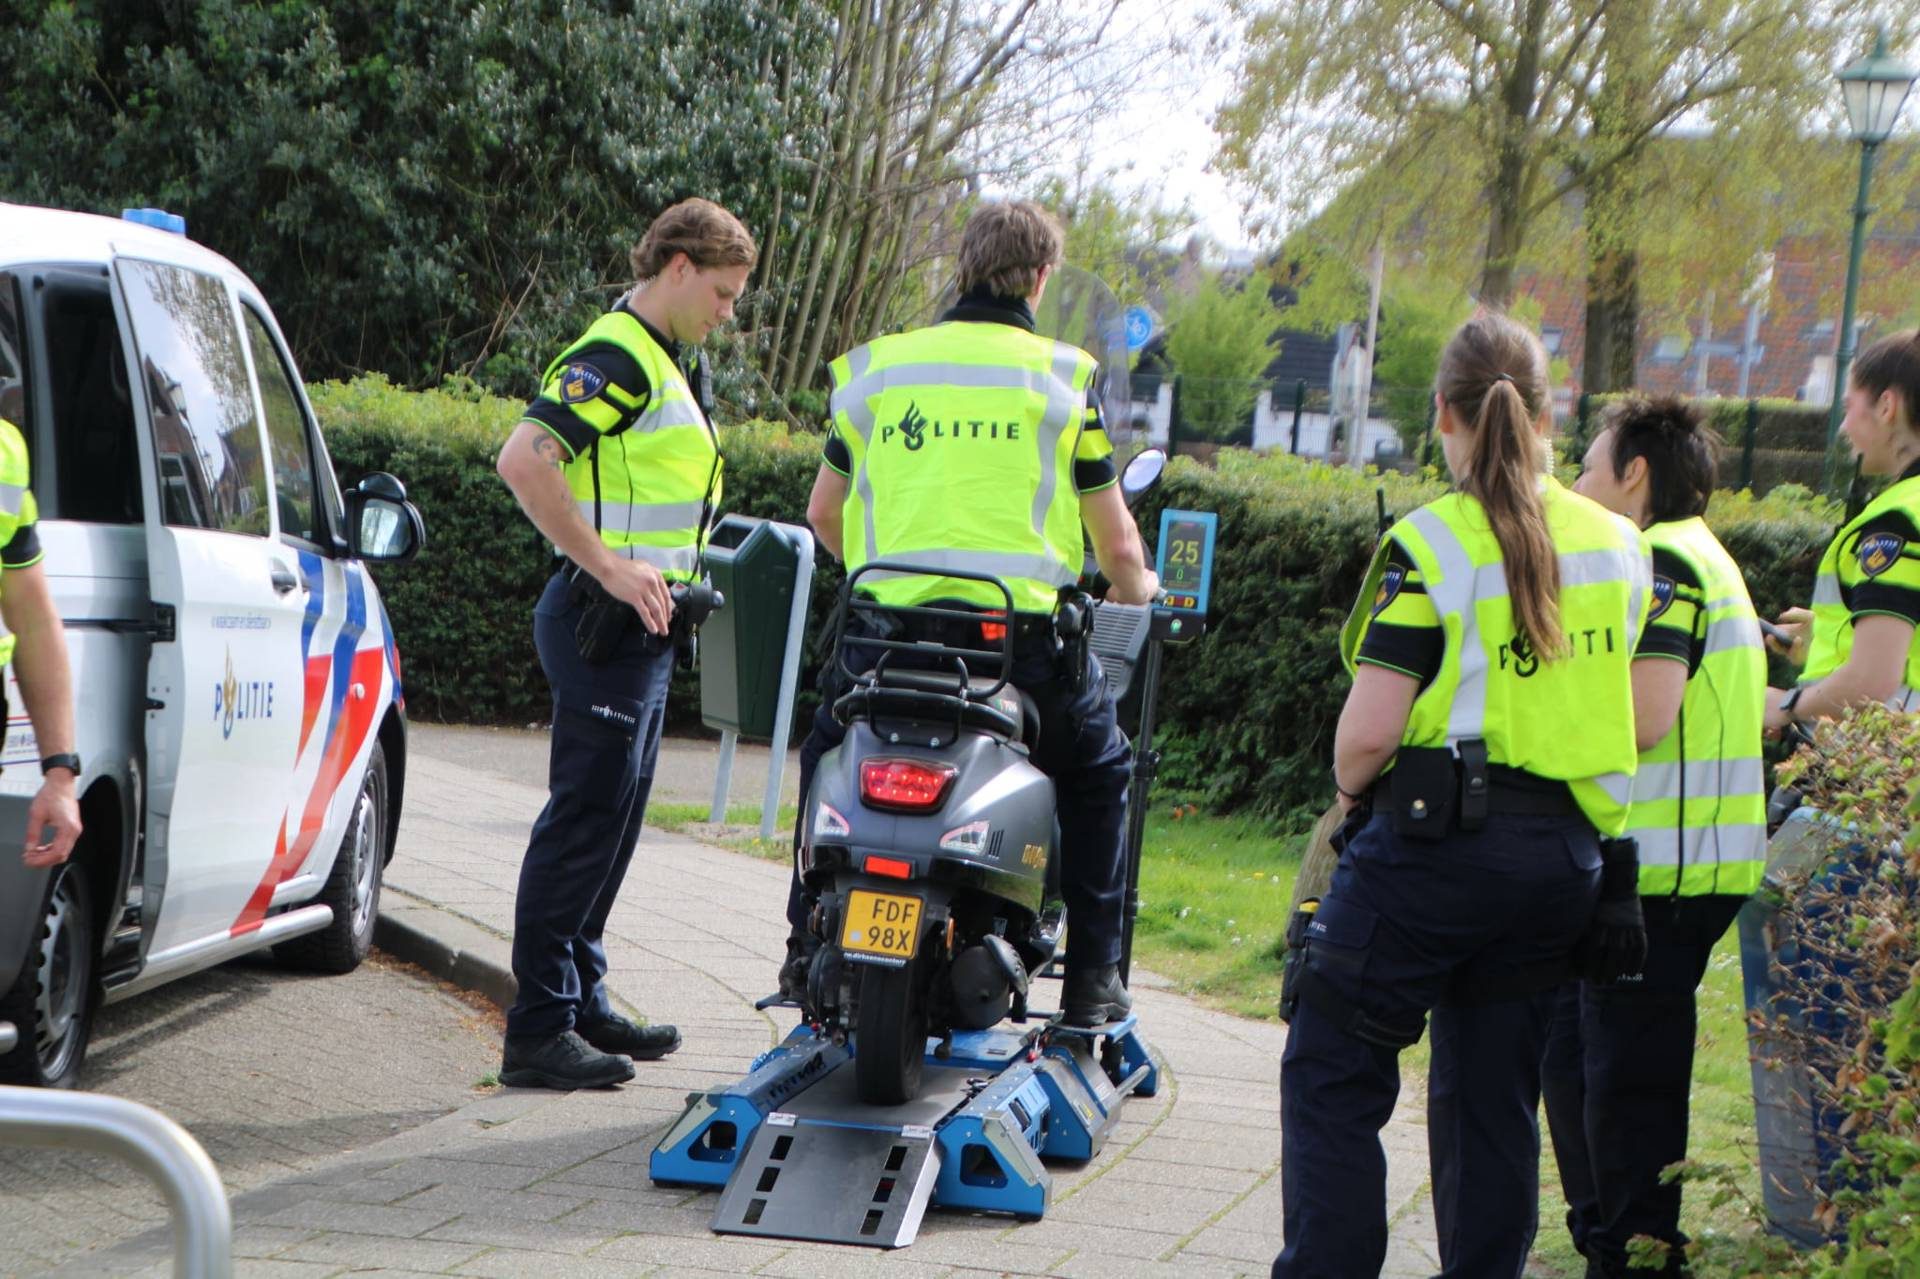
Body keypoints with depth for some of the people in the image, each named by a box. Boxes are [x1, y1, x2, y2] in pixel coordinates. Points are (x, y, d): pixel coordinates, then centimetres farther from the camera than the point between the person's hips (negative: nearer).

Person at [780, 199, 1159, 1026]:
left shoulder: (878, 366, 12)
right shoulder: (1063, 375, 5)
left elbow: (823, 513, 22)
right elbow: (1116, 542, 11)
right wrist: (1135, 588, 33)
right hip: (1020, 634, -2)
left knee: (827, 749, 31)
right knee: (1096, 772, 23)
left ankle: (807, 945, 24)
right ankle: (1091, 975, 15)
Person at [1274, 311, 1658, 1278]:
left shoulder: (1428, 545, -12)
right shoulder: (1619, 545, 7)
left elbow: (1370, 729, -16)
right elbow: (1642, 718, 13)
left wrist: (1349, 791, 3)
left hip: (1434, 840, -6)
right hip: (1568, 852, 6)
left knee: (1332, 1078, 3)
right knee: (1494, 1094, 13)